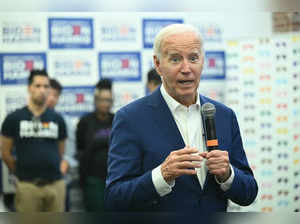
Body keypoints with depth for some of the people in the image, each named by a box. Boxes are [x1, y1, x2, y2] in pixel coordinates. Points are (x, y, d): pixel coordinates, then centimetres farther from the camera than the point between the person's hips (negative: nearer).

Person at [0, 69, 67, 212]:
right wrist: (21, 172, 10)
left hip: (55, 184, 2)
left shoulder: (57, 119, 9)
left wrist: (50, 172, 13)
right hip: (27, 185, -2)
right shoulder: (14, 119, 2)